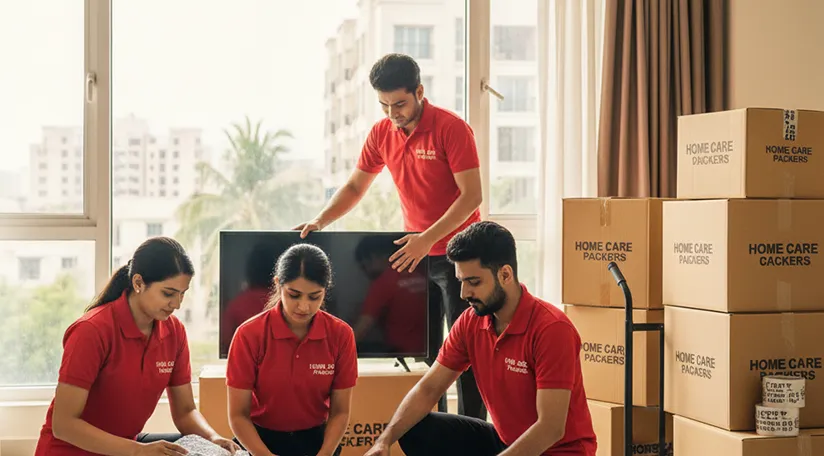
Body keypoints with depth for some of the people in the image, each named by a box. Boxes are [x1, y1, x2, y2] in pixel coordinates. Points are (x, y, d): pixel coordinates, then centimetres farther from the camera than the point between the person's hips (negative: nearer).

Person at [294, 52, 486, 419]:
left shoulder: (451, 128, -15)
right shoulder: (382, 133, 3)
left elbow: (471, 195, -20)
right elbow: (355, 186, 11)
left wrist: (427, 239, -30)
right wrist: (319, 221, -6)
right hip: (414, 254, 6)